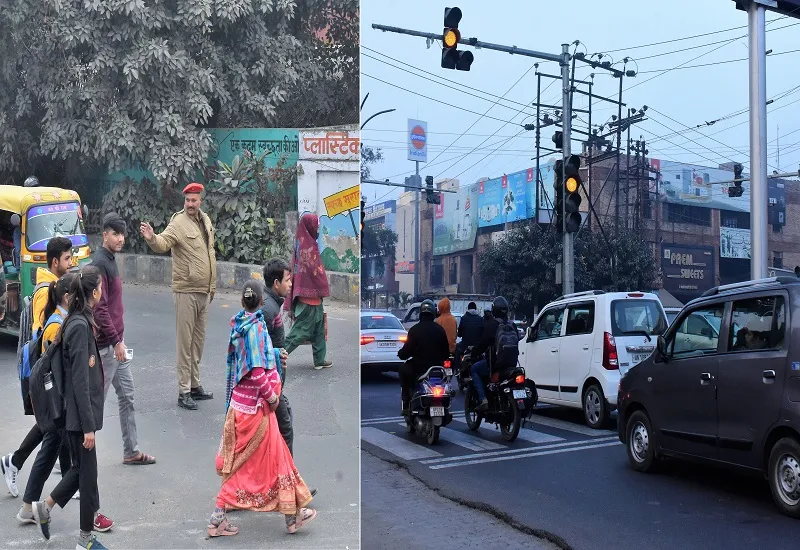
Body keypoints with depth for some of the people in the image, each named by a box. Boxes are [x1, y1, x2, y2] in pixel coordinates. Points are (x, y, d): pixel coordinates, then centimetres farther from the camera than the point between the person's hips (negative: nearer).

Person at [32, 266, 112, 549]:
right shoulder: (80, 326, -21)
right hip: (79, 413, -9)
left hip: (76, 412, 9)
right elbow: (80, 381, -22)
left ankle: (44, 508, 34)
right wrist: (88, 425, -19)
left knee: (81, 467, 21)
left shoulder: (79, 321, 7)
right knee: (87, 471, 3)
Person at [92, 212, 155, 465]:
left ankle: (131, 451, 20)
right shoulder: (99, 264, -17)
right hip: (106, 345, -10)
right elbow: (99, 308, -22)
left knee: (127, 396, 13)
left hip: (117, 343, 10)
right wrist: (116, 341, -20)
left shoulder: (111, 261, 12)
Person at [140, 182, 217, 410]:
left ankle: (195, 385, 27)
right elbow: (162, 244, -31)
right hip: (186, 291, -7)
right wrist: (151, 238, -54)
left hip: (204, 291, 7)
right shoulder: (179, 223, -13)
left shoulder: (205, 221, 10)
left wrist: (212, 286, 20)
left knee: (198, 340, 16)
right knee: (185, 342, -3)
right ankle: (184, 392, 3)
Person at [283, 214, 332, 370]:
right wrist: (323, 289, -2)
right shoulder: (309, 245, -18)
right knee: (302, 330, -2)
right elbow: (316, 270, -17)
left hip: (303, 292, 9)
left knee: (319, 328, 15)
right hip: (310, 294, -9)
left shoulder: (300, 242, 8)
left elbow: (294, 267, 12)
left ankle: (319, 360, 20)